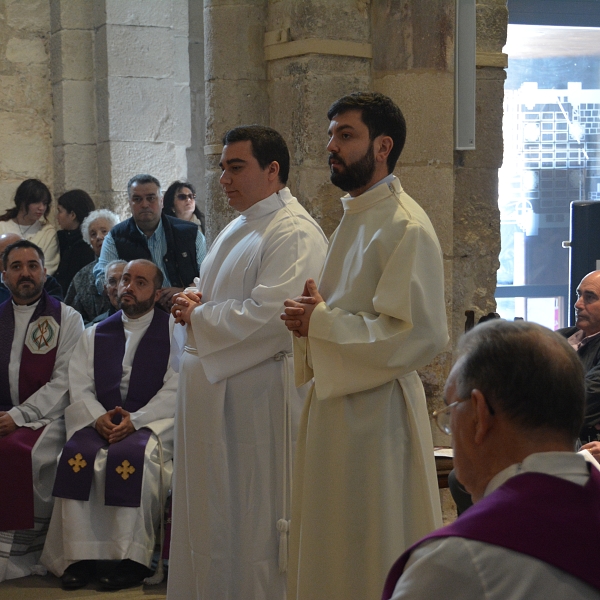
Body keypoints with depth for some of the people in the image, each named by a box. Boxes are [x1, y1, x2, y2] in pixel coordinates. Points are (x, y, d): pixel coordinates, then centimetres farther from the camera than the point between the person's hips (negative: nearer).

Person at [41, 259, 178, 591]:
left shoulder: (173, 330, 7)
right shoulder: (95, 334, 20)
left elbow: (175, 389, -3)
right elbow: (79, 387, 10)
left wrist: (135, 420, -16)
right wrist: (98, 417, -11)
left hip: (152, 423, -3)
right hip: (100, 422, 3)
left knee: (133, 454, -35)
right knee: (77, 453, -28)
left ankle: (133, 558, -29)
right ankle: (79, 555, -26)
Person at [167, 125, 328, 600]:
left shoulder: (294, 234, -14)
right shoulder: (238, 230, 17)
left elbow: (267, 316, -25)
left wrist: (197, 316, -12)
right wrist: (195, 302, 3)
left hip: (260, 396, -10)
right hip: (215, 391, 10)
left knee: (255, 517, -1)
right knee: (213, 513, 14)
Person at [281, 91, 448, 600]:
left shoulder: (406, 228, -15)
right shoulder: (353, 220, 15)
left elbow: (421, 336, -24)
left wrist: (323, 322, -17)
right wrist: (312, 319, 4)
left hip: (378, 410, -9)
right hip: (335, 400, 9)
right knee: (333, 552, 16)